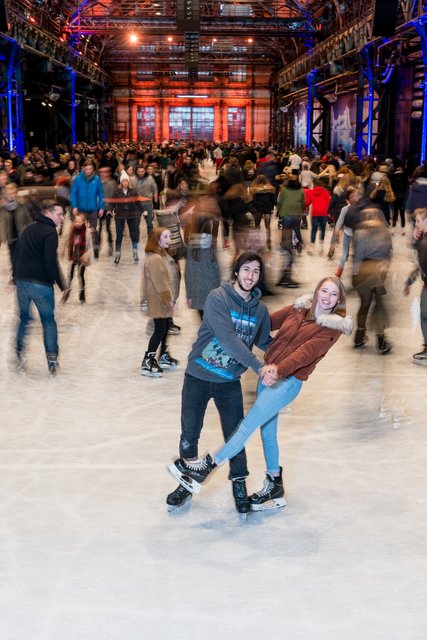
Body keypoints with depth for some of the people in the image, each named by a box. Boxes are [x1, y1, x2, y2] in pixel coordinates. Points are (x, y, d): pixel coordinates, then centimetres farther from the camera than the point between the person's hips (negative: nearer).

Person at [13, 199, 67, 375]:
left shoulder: (27, 230, 16)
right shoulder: (50, 232, -9)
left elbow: (16, 255, 18)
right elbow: (51, 261, -17)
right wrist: (61, 284, -11)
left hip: (21, 281, 6)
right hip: (41, 284, -6)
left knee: (23, 318, 17)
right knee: (48, 320, 5)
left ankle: (19, 354, 17)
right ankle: (52, 359, 3)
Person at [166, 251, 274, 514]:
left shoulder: (260, 309, -2)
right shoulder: (218, 298, -18)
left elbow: (266, 342, 15)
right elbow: (228, 339, -27)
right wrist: (258, 366, -30)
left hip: (230, 382, 3)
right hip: (198, 377, -3)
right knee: (189, 434, 8)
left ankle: (239, 485, 23)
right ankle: (186, 484, 28)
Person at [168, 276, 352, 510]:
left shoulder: (334, 327, -10)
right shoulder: (298, 309, 6)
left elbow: (306, 352, -24)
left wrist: (279, 370, -36)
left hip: (288, 381, -7)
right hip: (269, 374, 7)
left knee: (248, 424, -7)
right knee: (267, 432, 15)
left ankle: (208, 466, 4)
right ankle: (274, 488, 31)